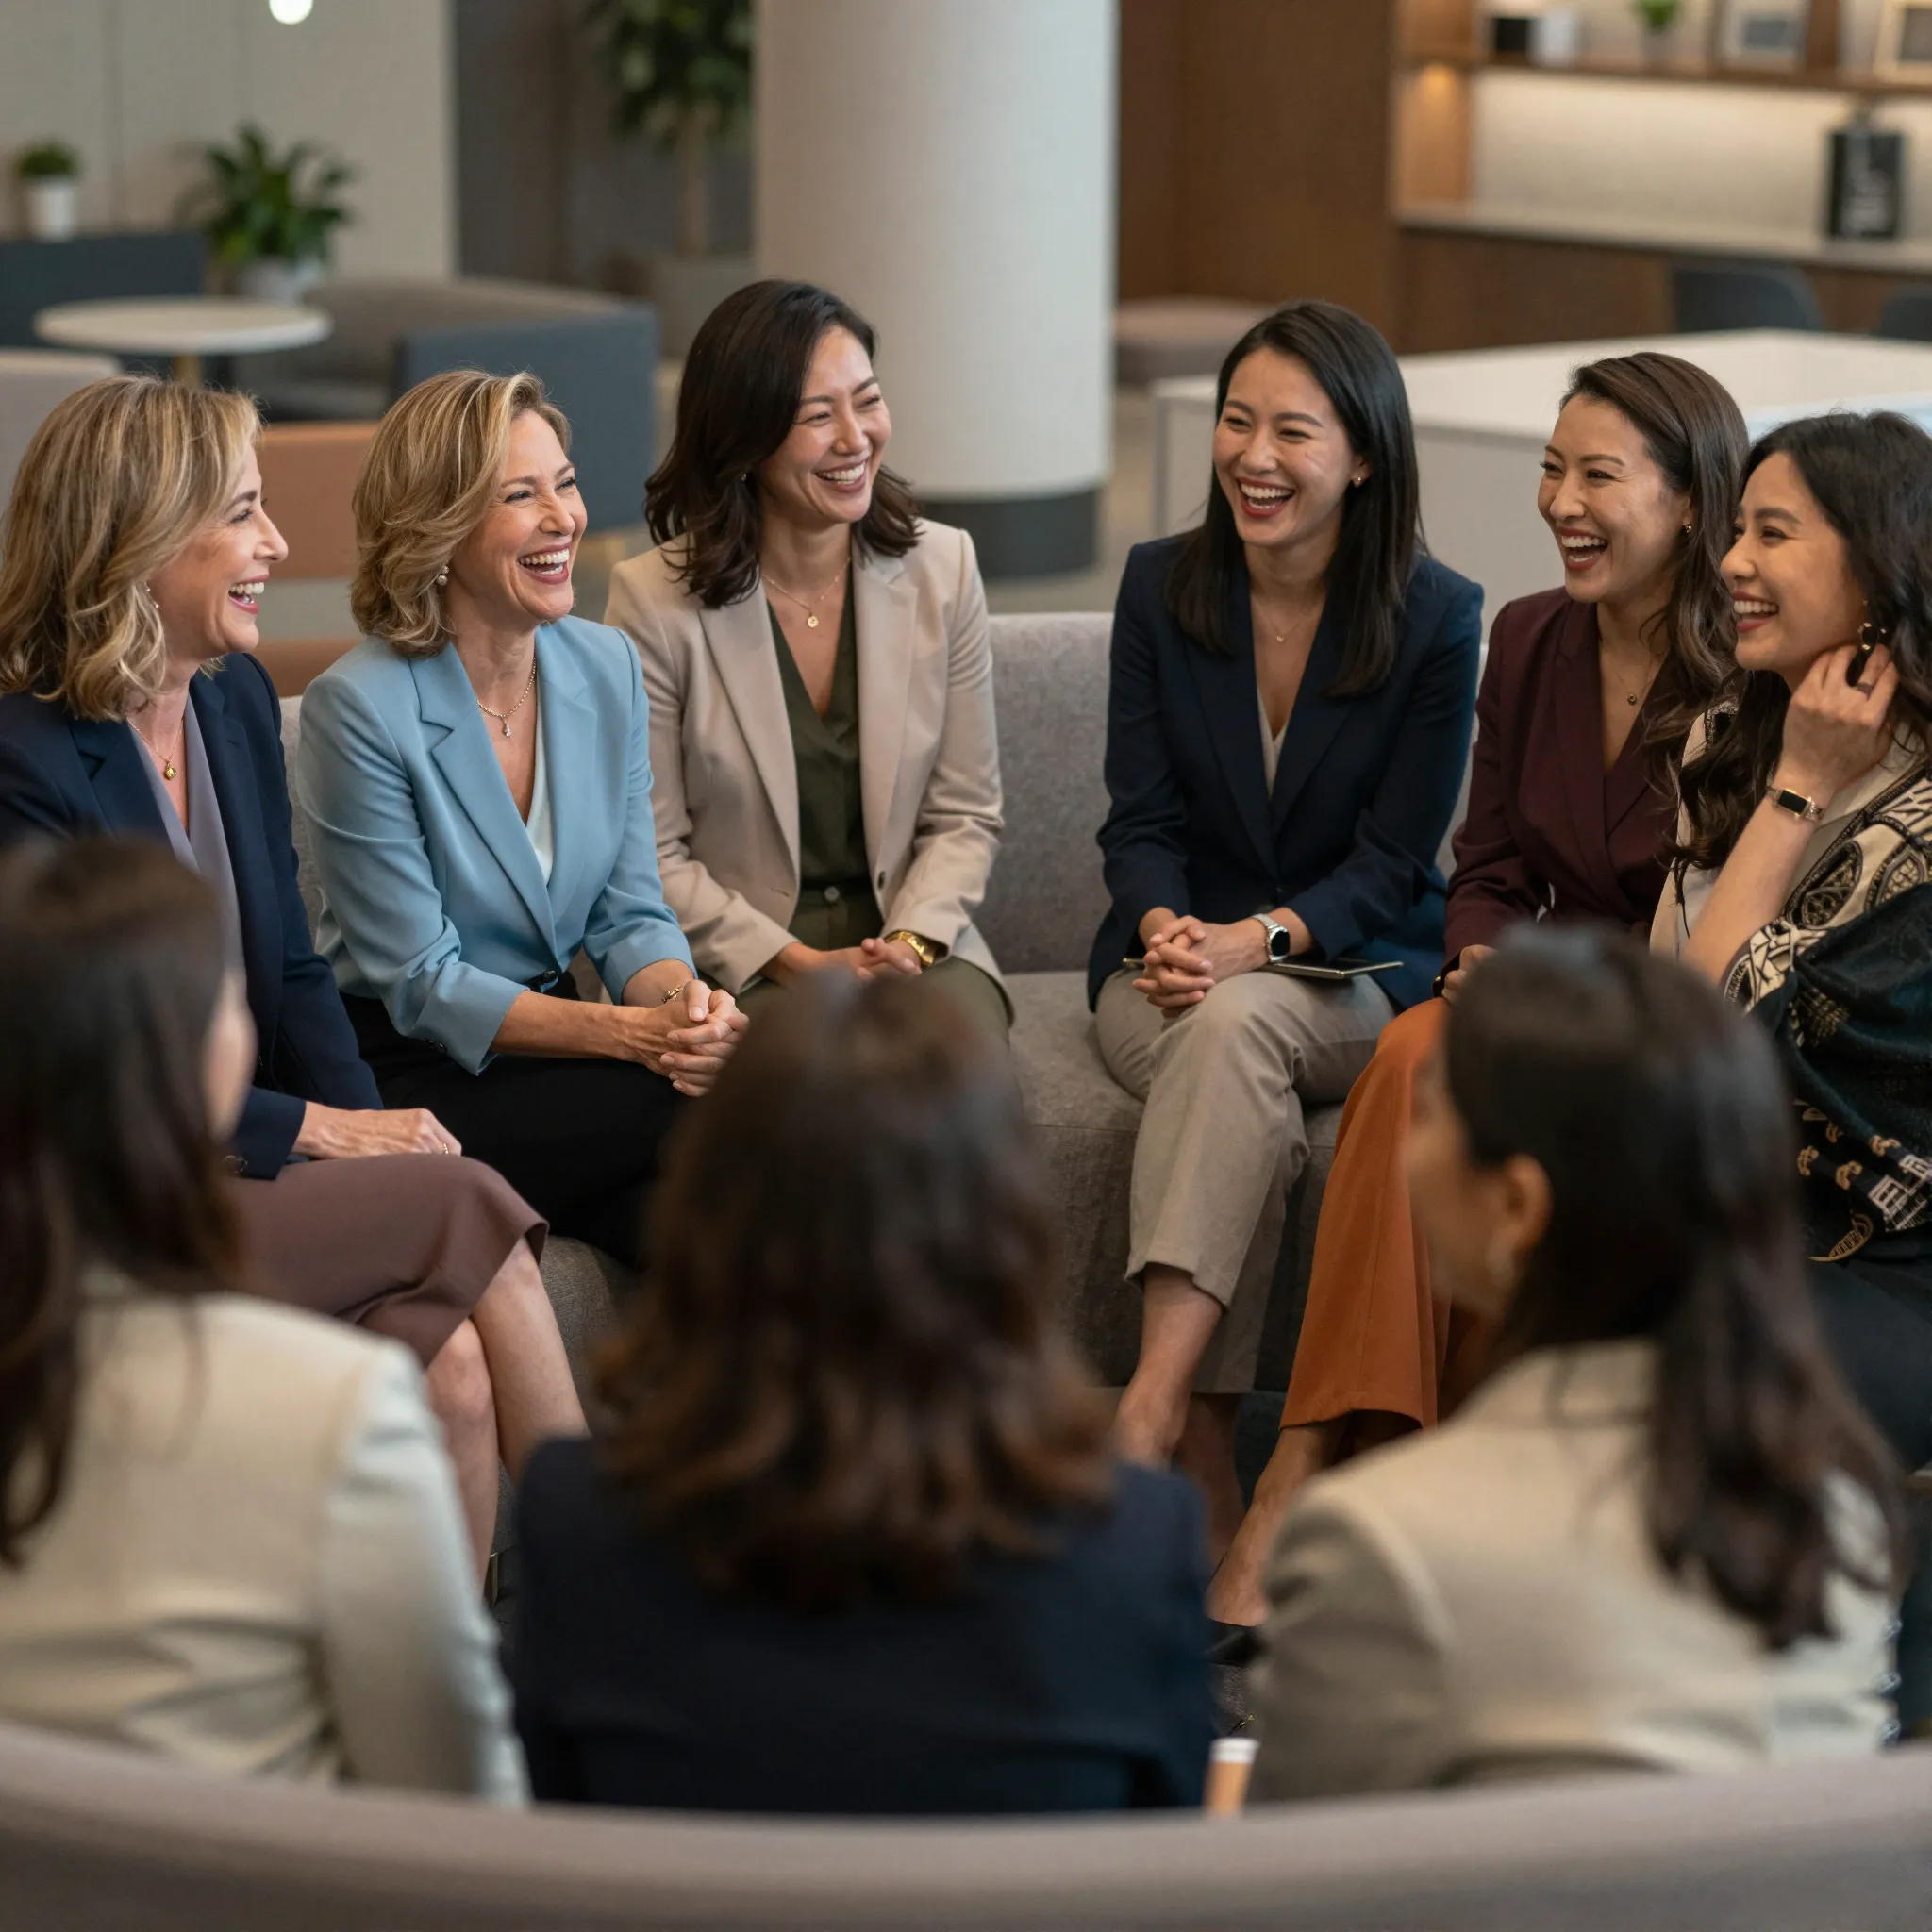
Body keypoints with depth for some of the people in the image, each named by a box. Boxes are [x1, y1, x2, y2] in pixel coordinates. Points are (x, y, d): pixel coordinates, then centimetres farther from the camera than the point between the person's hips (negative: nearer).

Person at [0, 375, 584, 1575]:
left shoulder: (241, 699, 8)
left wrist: (374, 1128, -4)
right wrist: (312, 1129, -14)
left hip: (237, 1166, 6)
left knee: (453, 1361, -21)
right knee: (469, 1206, -20)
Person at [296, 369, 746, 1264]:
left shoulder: (608, 668, 5)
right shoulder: (361, 707, -15)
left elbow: (631, 913, 8)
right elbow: (423, 986, -14)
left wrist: (682, 1001, -16)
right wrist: (632, 1033, -24)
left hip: (551, 1042, 5)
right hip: (412, 1080, -5)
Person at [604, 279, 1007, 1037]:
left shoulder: (942, 569, 3)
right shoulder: (655, 600, -7)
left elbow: (965, 815, 6)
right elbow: (651, 858, -5)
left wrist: (912, 940, -12)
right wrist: (801, 966, -15)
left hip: (912, 944, 3)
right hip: (731, 965, -3)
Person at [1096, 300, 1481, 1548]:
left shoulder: (1437, 619, -4)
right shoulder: (1162, 587, 3)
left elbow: (1392, 862, -7)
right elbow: (1141, 820, 2)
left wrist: (1254, 941, -24)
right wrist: (1164, 928, -21)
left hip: (1356, 969, -2)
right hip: (1176, 962, 2)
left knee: (1238, 1023, -37)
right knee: (1250, 1114, -33)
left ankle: (1152, 1410, -47)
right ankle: (1210, 1480, -38)